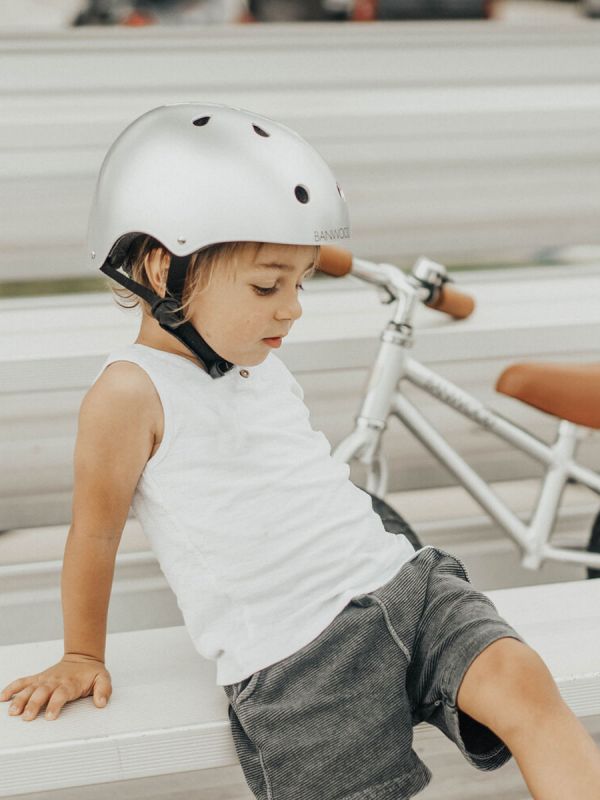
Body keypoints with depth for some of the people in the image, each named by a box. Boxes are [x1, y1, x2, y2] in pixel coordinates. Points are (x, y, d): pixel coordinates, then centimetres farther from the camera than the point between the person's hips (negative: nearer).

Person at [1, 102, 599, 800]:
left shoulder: (263, 369, 15)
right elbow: (94, 537, 1)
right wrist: (81, 657, 11)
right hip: (290, 659, -6)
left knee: (526, 686, -16)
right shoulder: (132, 392, -8)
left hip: (400, 581, 6)